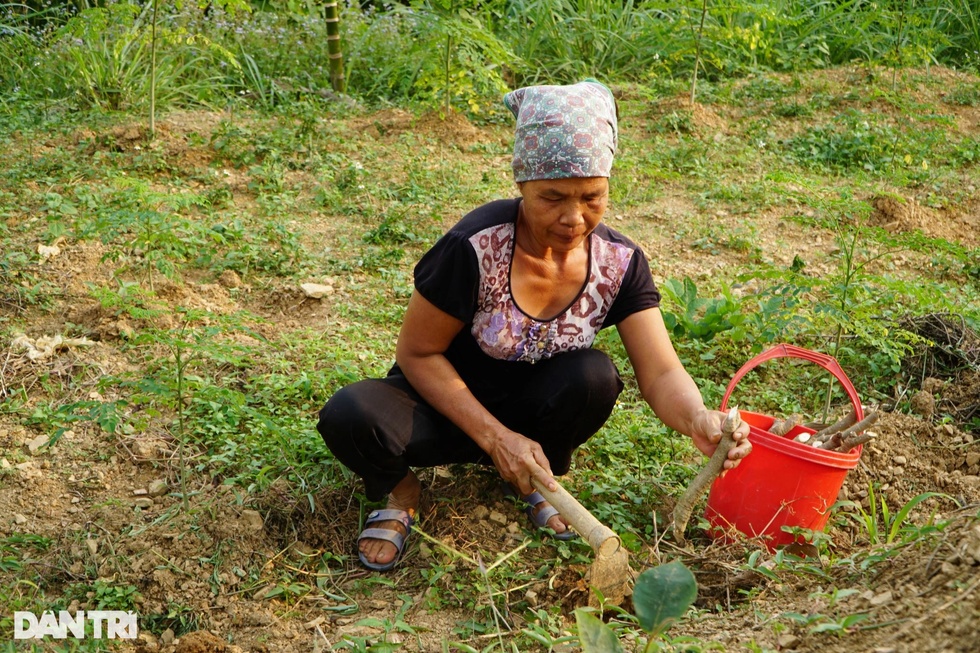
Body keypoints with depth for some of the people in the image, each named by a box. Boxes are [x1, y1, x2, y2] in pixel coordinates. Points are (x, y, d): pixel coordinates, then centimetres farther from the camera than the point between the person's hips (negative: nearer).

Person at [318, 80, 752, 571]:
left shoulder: (619, 262, -14)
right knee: (350, 417, -34)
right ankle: (401, 493, 2)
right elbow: (417, 354, -17)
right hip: (447, 403, -3)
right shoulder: (475, 249, -27)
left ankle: (541, 481, 2)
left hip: (529, 410, 3)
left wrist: (699, 419, -41)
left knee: (595, 375, -30)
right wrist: (494, 437, -25)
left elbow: (660, 373, -17)